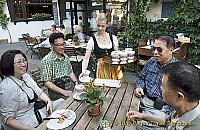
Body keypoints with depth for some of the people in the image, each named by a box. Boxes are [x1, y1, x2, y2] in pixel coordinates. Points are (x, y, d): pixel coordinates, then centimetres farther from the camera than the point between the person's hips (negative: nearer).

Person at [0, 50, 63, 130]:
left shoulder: (25, 76, 0)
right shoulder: (7, 88, -26)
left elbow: (38, 92, 10)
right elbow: (8, 120, -23)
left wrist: (49, 101, -8)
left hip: (34, 113, 9)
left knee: (61, 102, 11)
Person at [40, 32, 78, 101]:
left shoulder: (65, 57, 8)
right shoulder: (46, 60, -13)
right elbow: (46, 82, -14)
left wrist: (76, 82, 1)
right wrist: (63, 91, -20)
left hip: (71, 87, 7)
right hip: (56, 92, -7)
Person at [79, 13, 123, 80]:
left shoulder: (113, 38, 3)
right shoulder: (92, 40, -4)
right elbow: (86, 58, -7)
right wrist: (83, 71, -20)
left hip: (114, 68, 2)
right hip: (101, 69, -2)